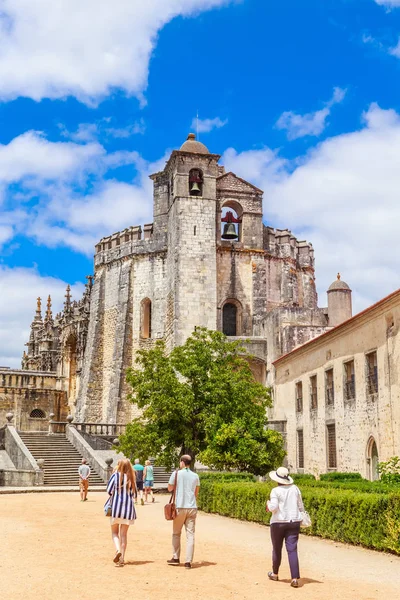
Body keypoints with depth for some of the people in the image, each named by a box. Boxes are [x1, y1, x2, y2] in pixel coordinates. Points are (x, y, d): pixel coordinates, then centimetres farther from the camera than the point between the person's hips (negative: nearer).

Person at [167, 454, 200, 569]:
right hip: (192, 507, 2)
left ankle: (176, 558, 16)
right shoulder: (195, 476, 6)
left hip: (180, 507, -2)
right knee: (190, 534, 2)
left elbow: (170, 488, 6)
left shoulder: (176, 474, -4)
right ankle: (188, 561, -1)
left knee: (176, 533, 13)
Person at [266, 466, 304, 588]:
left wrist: (268, 504, 2)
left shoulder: (276, 491, -11)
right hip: (294, 522, 3)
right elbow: (301, 506, 8)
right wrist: (300, 518, 22)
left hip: (278, 522, -3)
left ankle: (275, 574, 32)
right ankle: (295, 578, -10)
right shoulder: (295, 488, 2)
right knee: (292, 550, 0)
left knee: (277, 549, 15)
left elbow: (273, 507, -19)